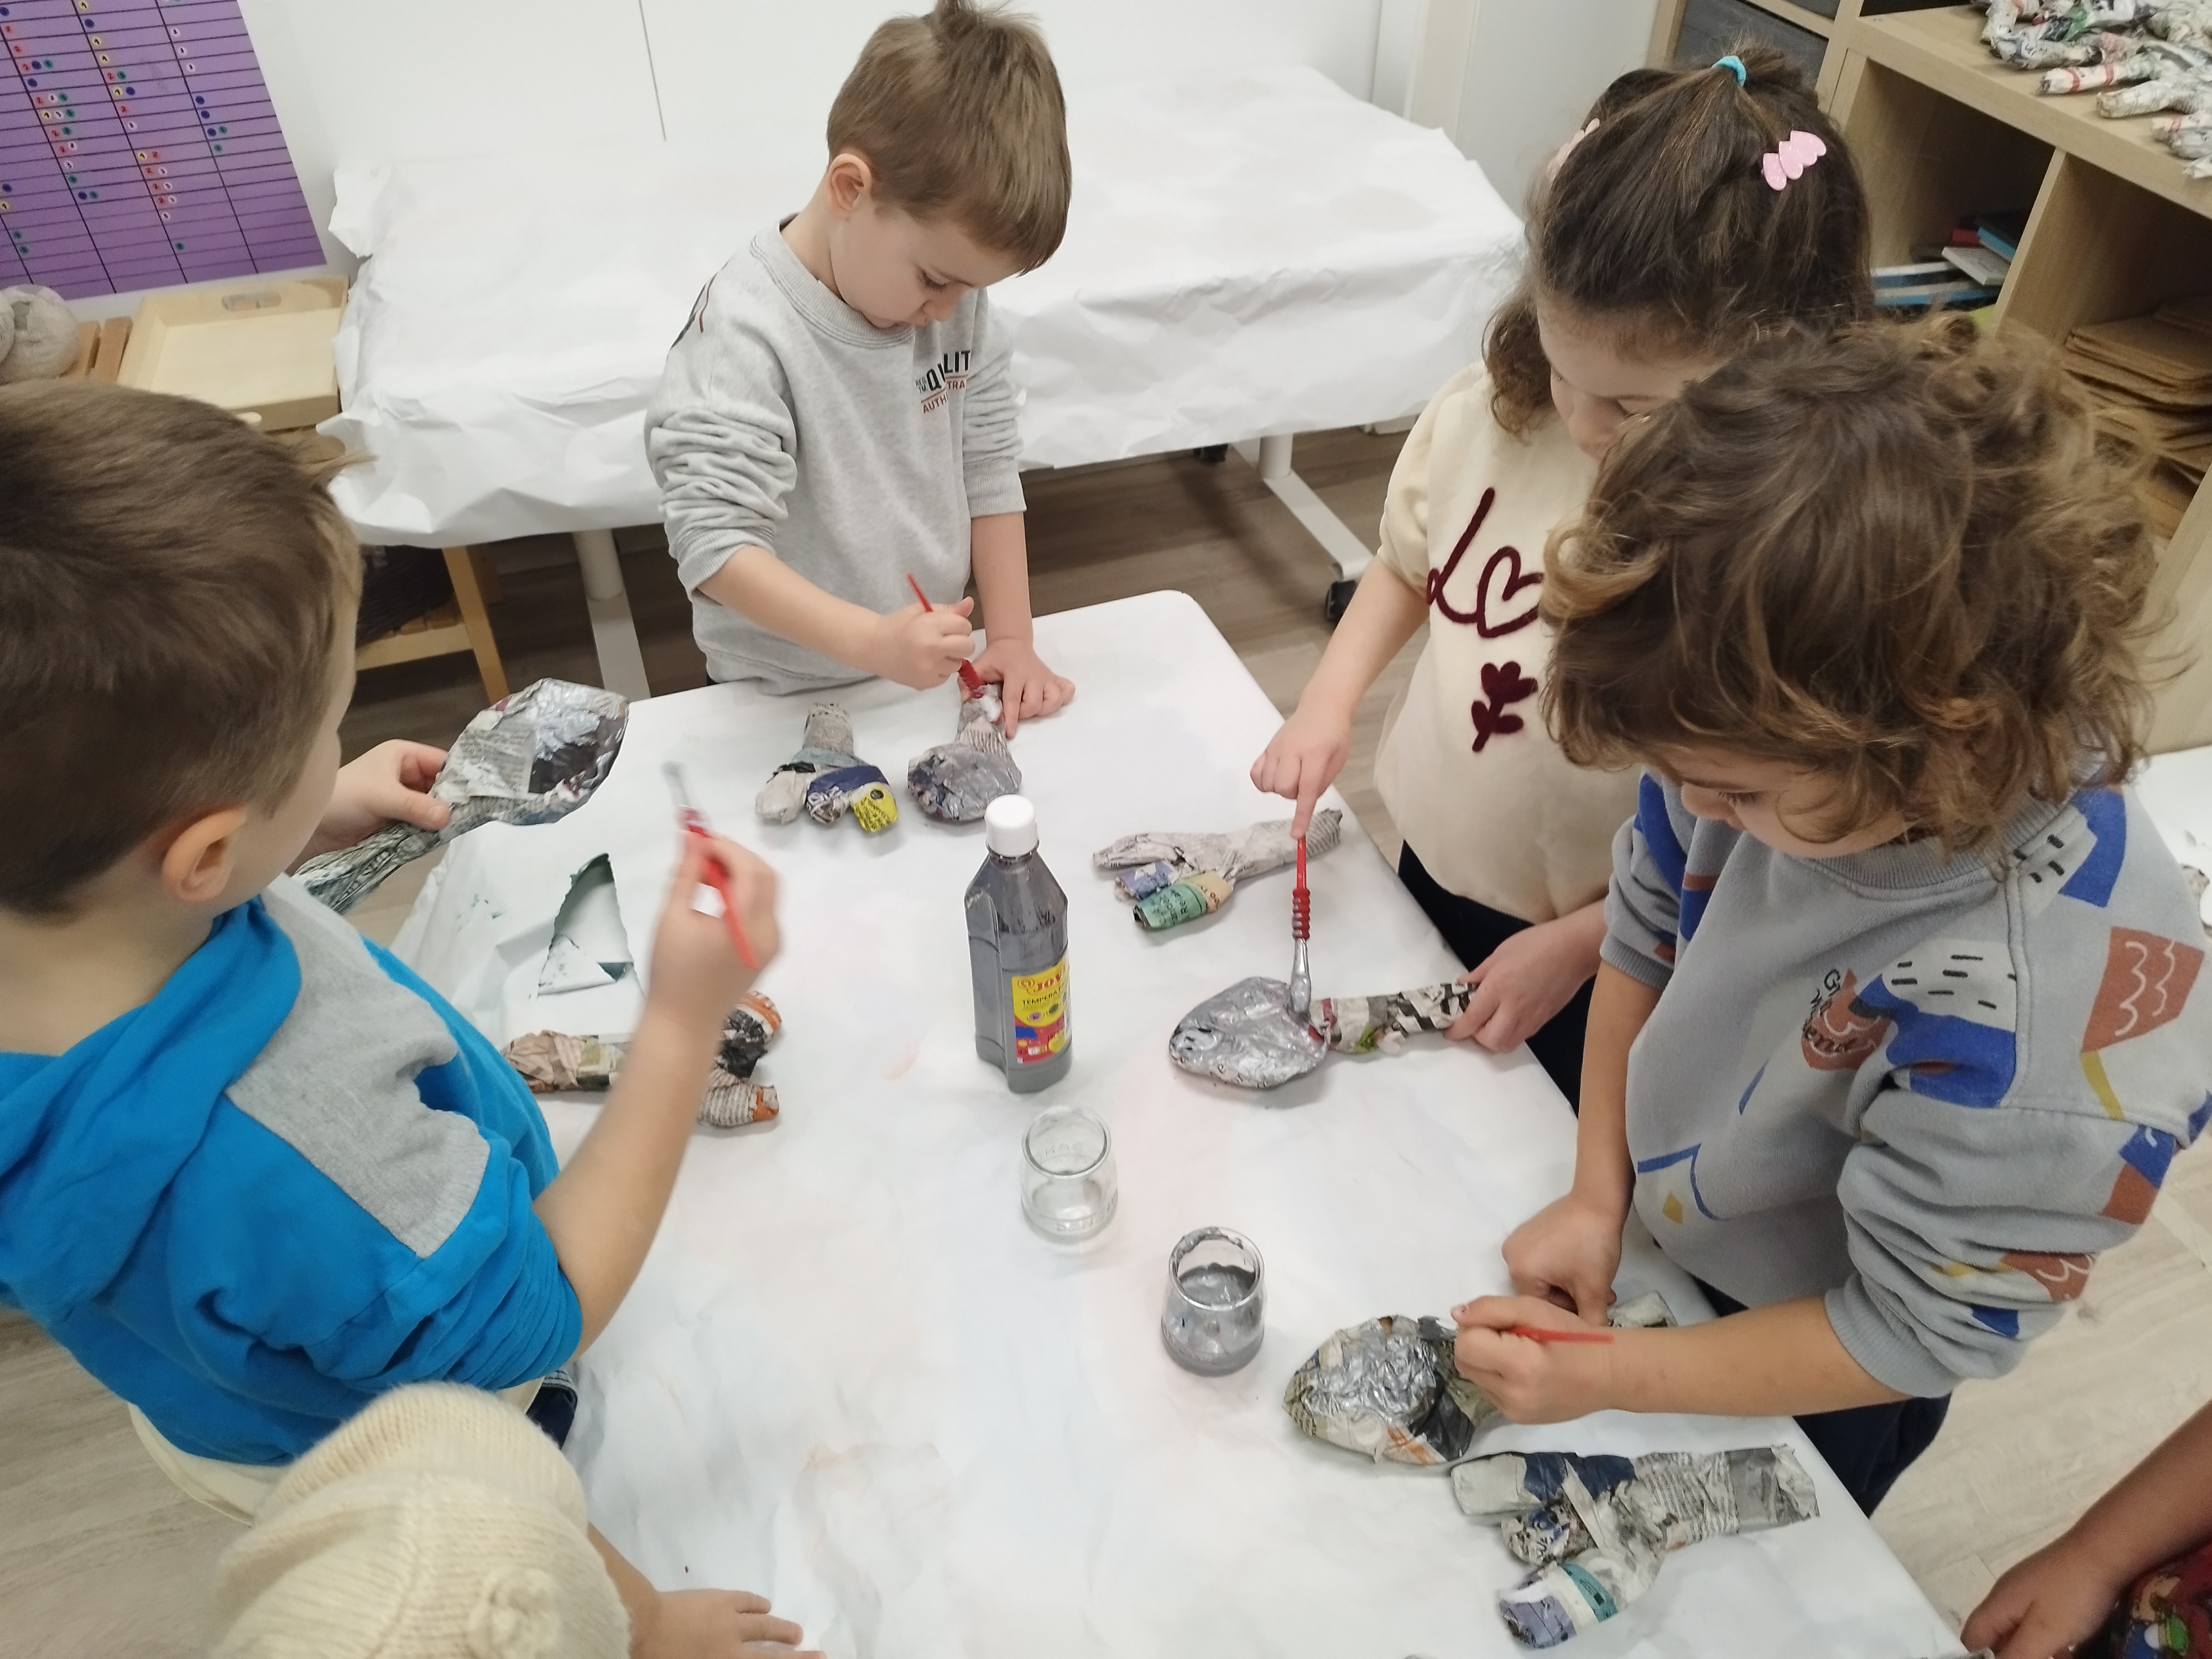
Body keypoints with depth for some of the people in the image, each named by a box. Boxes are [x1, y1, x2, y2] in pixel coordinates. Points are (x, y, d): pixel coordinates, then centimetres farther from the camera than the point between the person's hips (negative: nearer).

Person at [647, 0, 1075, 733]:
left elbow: (989, 470, -1)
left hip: (933, 669, 6)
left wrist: (1013, 636, -7)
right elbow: (714, 543, -29)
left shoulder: (955, 297, -7)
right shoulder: (747, 333, -26)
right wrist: (874, 641, -38)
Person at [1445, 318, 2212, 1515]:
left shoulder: (2042, 1021, -41)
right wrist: (1597, 1193, -10)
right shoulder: (1769, 741, -27)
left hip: (1799, 1381, -4)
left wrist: (1607, 1376, -22)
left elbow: (1910, 1333, -26)